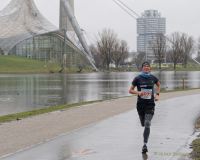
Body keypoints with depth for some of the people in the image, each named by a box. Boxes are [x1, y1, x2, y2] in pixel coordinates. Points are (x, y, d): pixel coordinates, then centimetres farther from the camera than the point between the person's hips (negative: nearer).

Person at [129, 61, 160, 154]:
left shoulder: (153, 78, 2)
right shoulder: (137, 78, -2)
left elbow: (159, 85, 23)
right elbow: (130, 90, 0)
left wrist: (157, 94, 9)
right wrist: (138, 92, -19)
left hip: (150, 104, -1)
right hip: (140, 104, 1)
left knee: (147, 124, -14)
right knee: (143, 124, 13)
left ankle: (145, 144, -16)